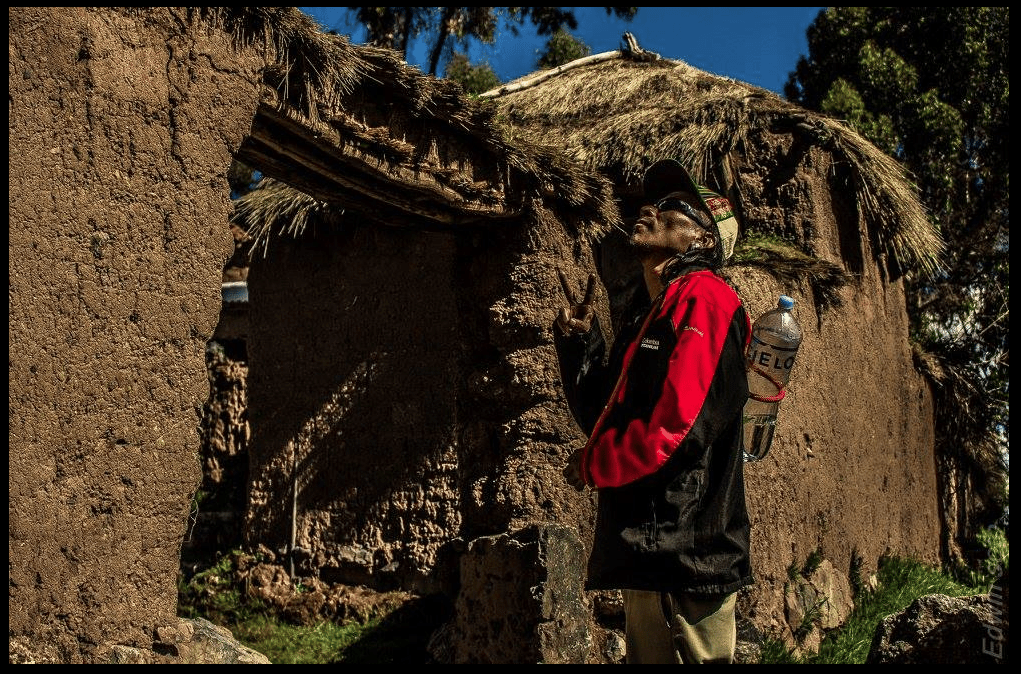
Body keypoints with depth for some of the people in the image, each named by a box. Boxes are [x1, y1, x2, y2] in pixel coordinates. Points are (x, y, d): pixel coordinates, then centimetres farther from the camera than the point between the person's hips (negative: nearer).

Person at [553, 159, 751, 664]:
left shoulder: (703, 295, -11)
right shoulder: (653, 312, 18)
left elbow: (675, 426, -22)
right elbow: (603, 417, 18)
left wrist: (590, 466, -5)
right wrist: (578, 340, 7)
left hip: (683, 551, -9)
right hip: (648, 548, 9)